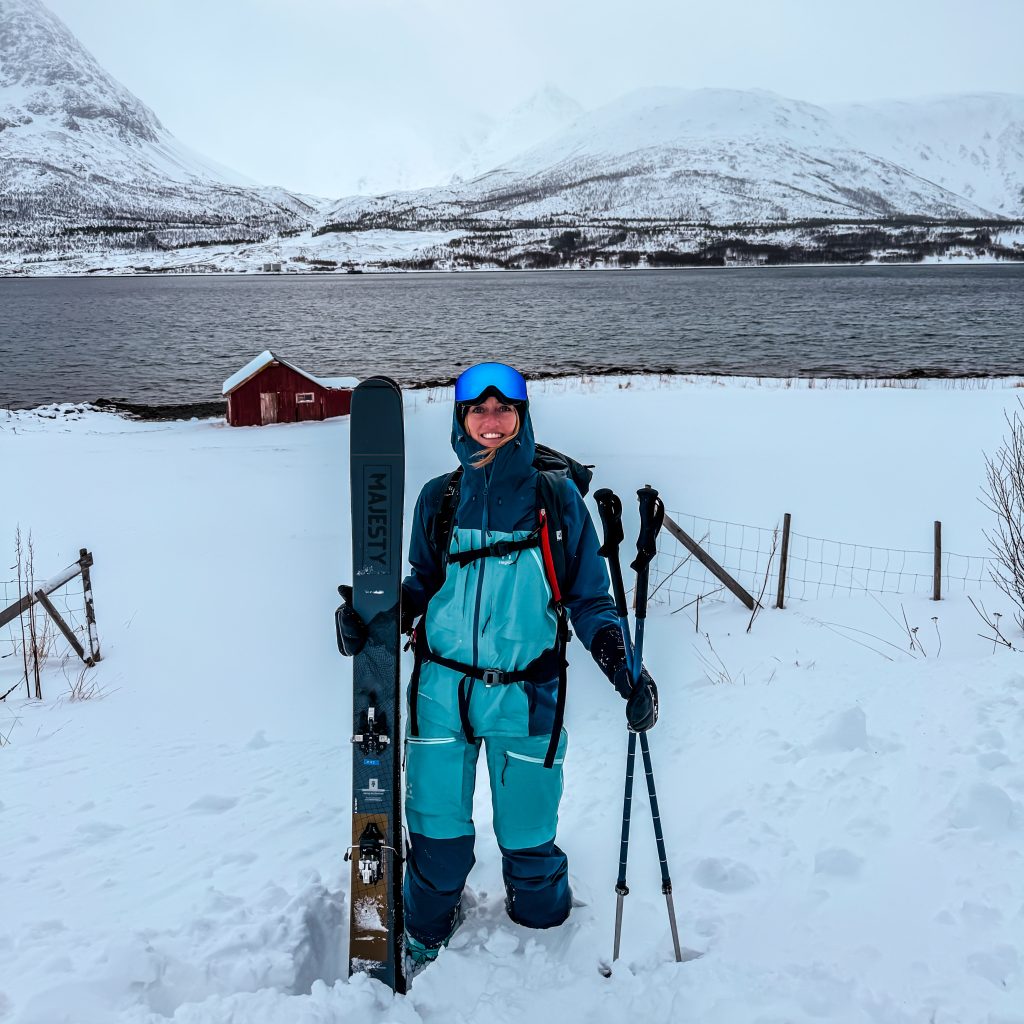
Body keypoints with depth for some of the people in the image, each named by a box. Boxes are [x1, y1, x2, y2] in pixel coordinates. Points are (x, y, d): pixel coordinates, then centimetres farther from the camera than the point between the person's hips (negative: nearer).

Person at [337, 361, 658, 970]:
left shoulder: (558, 499, -1)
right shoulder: (439, 498, 5)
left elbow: (588, 599, 2)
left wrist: (621, 664, -13)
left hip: (525, 695, -1)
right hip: (441, 689, 2)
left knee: (528, 837, 8)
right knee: (436, 829, 7)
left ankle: (544, 945, 38)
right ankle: (426, 933, 35)